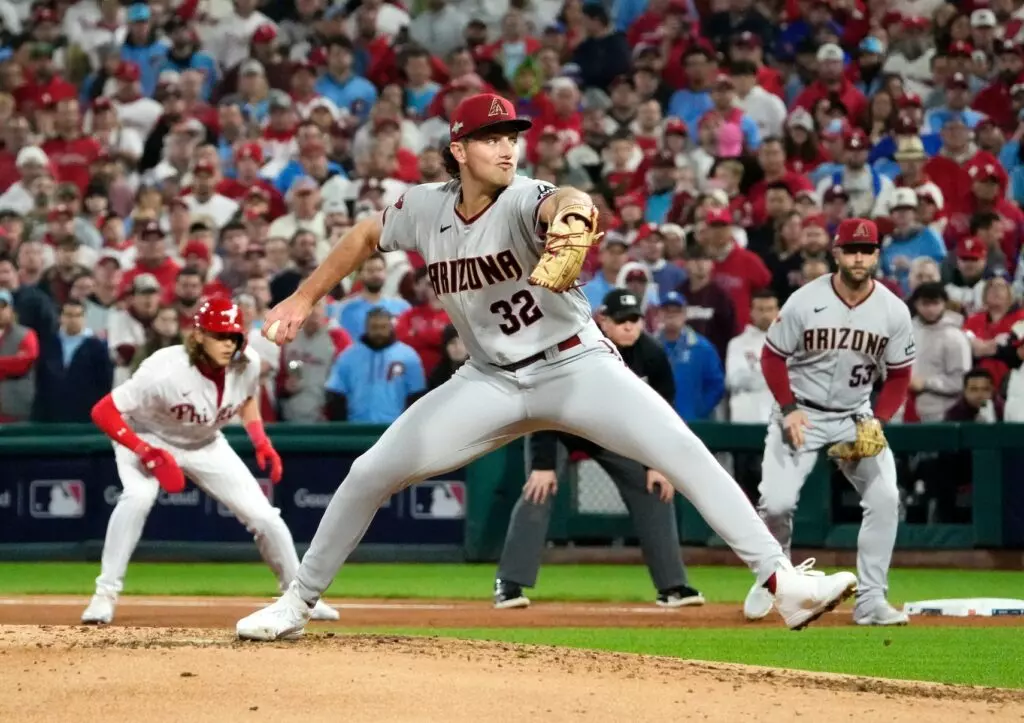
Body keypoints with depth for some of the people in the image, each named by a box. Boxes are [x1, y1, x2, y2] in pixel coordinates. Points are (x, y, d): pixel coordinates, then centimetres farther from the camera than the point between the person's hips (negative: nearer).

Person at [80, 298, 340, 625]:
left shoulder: (247, 364, -21)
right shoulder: (166, 372, -37)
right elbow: (103, 412, -34)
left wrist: (261, 443, -7)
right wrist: (148, 453, -40)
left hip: (206, 445, 4)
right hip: (145, 438, -4)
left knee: (264, 515, -2)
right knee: (138, 497, -35)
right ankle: (105, 595, -22)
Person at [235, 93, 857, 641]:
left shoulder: (523, 201, -19)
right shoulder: (425, 208, -4)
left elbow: (561, 202, -46)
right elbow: (367, 235, 17)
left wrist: (571, 211, -70)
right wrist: (303, 300, 13)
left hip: (576, 365, -4)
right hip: (490, 382, 4)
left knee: (687, 455, -23)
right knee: (370, 474, -1)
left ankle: (784, 583, -26)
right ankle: (297, 604, 16)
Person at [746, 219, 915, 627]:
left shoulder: (894, 312, -9)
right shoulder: (805, 302, -15)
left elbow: (899, 375, 2)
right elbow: (772, 356, -4)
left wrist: (877, 422, -11)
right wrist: (789, 409, -15)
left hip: (856, 417, 2)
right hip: (801, 413, -2)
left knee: (885, 498, -14)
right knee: (777, 502, -14)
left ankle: (870, 601, -6)